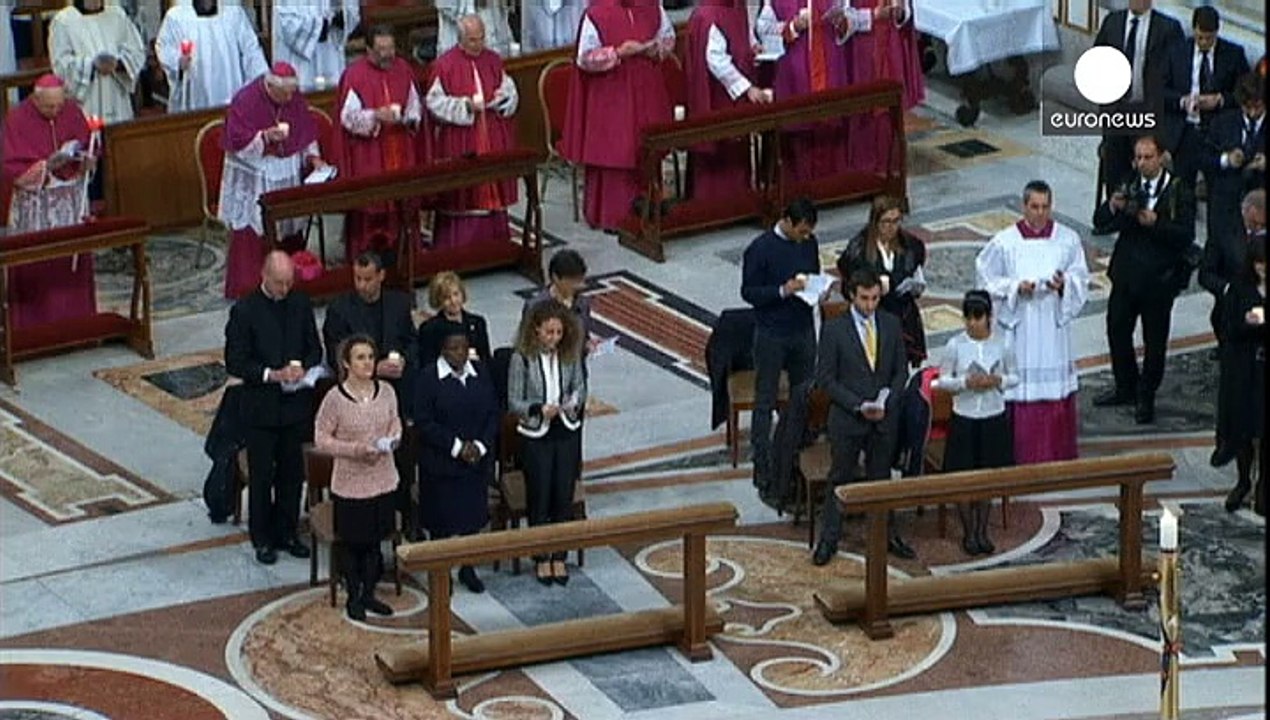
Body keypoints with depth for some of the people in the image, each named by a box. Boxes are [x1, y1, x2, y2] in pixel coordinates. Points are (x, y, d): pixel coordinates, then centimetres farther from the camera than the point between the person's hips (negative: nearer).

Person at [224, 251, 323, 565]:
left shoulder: (301, 304, 1)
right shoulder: (244, 311, -12)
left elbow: (314, 348, 9)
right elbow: (235, 363, -11)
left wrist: (302, 368, -13)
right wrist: (271, 374, -22)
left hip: (295, 405, 4)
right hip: (261, 407, -4)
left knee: (292, 472, 13)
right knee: (261, 476, 6)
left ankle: (287, 533, 26)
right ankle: (262, 539, 17)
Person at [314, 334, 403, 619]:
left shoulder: (386, 392, -4)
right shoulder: (335, 398, -16)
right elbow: (321, 440, -11)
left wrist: (392, 440, -12)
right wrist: (354, 450, -23)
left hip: (383, 480, 4)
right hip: (350, 484, -4)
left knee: (375, 541, 15)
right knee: (353, 543, 10)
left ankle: (369, 594, 32)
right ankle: (353, 597, 27)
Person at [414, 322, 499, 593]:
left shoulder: (480, 374, 3)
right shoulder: (428, 377, -9)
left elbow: (494, 415, 5)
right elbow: (423, 421, -12)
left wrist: (481, 446, -9)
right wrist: (456, 446, -17)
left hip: (477, 460, 4)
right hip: (441, 464, -4)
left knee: (472, 513, 9)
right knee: (441, 520, 3)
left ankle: (468, 569, 24)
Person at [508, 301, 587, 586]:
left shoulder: (570, 355, -4)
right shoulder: (522, 359, -14)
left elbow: (580, 387, 8)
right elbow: (513, 403, -9)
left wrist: (574, 402, -13)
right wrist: (540, 409, -25)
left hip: (567, 433, 3)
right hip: (536, 436, -3)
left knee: (564, 497, 7)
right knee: (539, 498, 7)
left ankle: (559, 557, 21)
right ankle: (541, 559, 21)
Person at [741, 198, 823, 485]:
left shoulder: (809, 243, 2)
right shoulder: (760, 249, -16)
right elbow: (748, 292, -13)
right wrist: (783, 291, -27)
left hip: (803, 330, 6)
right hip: (772, 335, -5)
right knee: (765, 401, 2)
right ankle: (763, 469, 6)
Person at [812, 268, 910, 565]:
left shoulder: (891, 324, 3)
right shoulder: (834, 329, -9)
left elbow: (901, 370, 8)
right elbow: (826, 379, -9)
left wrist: (887, 402, -9)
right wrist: (858, 406, -16)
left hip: (885, 418, 3)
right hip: (846, 418, -3)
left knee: (881, 478, 13)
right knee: (840, 479, 5)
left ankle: (888, 535, 23)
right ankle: (828, 539, 12)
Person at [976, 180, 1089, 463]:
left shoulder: (1068, 239, 1)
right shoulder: (1004, 242, -4)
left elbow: (1081, 280, 6)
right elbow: (987, 281, 1)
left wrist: (1064, 284, -16)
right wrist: (1015, 288, -16)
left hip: (1054, 329, 2)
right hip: (1019, 329, -2)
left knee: (1057, 394, 5)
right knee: (1021, 394, -2)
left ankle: (1058, 458, 16)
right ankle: (1022, 458, 5)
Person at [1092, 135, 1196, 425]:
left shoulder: (1178, 192, -11)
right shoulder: (1128, 187, 0)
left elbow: (1186, 236, -18)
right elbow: (1099, 224, -2)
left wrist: (1156, 223, -30)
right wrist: (1112, 207, -21)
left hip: (1158, 279, -4)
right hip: (1126, 275, 4)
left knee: (1154, 341, 7)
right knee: (1117, 330, 16)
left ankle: (1145, 398, 23)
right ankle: (1125, 388, 36)